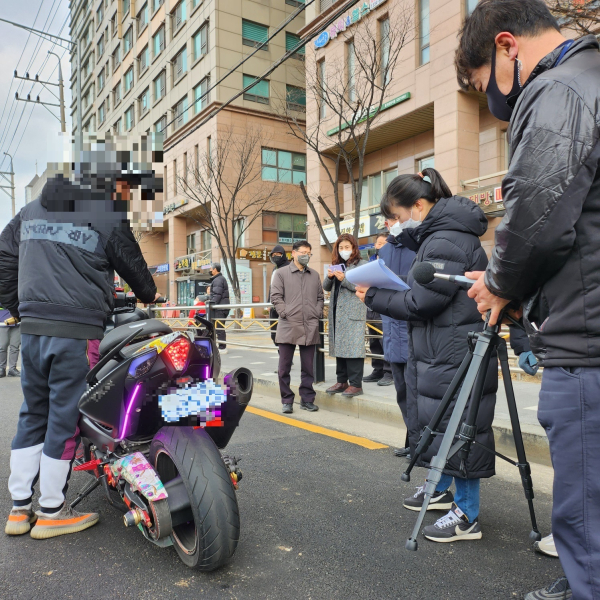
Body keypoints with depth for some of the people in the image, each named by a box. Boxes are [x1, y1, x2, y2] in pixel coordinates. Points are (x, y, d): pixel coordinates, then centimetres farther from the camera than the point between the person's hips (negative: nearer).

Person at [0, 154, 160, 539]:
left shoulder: (31, 212, 17)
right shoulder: (108, 218, -4)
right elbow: (132, 263, 6)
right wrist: (149, 295, 25)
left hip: (31, 329, 7)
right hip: (77, 333, -6)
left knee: (32, 415, 15)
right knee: (65, 418, 3)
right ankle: (52, 512, 15)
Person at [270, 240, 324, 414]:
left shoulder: (314, 275, 15)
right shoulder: (281, 273, 4)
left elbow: (320, 297, 18)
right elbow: (276, 296, -1)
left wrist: (317, 314, 4)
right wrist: (285, 314, -10)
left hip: (310, 328, 3)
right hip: (288, 327, -3)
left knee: (308, 367, 8)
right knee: (284, 367, 2)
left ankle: (307, 399, 19)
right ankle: (287, 400, 13)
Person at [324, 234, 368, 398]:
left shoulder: (362, 264, 1)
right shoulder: (337, 265, 19)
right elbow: (326, 287, 16)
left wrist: (344, 279, -16)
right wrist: (329, 277, -4)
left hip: (353, 312, -6)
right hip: (336, 311, 6)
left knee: (352, 347, -9)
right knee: (339, 346, 7)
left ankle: (355, 384, -5)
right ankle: (342, 381, 15)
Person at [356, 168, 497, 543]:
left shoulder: (445, 241, -19)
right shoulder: (439, 235, 15)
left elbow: (421, 303, -20)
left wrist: (374, 298, -10)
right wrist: (379, 293, 4)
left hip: (454, 354, -11)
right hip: (439, 352, 11)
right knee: (437, 421, 20)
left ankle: (467, 515, 14)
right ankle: (442, 489, 39)